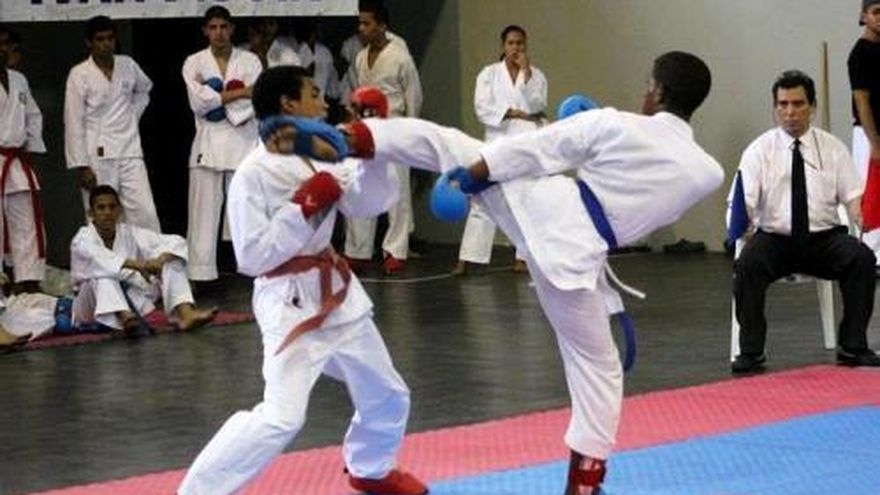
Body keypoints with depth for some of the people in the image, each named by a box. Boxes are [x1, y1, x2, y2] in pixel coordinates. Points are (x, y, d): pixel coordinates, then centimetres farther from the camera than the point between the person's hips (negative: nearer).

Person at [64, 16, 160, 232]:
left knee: (146, 214, -4)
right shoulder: (79, 75, -5)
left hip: (130, 153, 3)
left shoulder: (128, 66, 6)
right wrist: (81, 166, -10)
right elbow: (74, 123, -6)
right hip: (98, 157, -3)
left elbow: (144, 89, 30)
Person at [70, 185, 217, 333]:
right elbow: (99, 258, -38)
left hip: (130, 301, 5)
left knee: (170, 262, -12)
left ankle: (186, 313, -37)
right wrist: (137, 265, -51)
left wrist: (161, 259, -31)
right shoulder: (82, 239, -14)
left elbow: (176, 242, -9)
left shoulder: (130, 233, -2)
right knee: (103, 274, -35)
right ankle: (124, 316, -62)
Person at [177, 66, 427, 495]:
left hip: (335, 294, 8)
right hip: (290, 304, -8)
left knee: (387, 395, 22)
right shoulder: (253, 174, -19)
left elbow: (370, 202, 5)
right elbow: (253, 258, -21)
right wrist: (304, 208, -22)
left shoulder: (317, 157, 3)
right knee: (280, 417, -21)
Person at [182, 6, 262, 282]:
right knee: (203, 215, -2)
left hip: (243, 144, 0)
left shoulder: (249, 61, 5)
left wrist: (215, 95, -12)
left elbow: (255, 104, -7)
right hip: (208, 146, 0)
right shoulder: (194, 63, 5)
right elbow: (199, 102, -10)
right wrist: (238, 93, -12)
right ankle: (200, 274, 0)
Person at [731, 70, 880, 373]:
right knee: (747, 265, -32)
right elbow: (745, 200, -8)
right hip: (774, 237, -1)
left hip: (824, 238, 1)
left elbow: (852, 195, 4)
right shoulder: (759, 151, 2)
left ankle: (852, 347, -13)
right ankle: (750, 352, -17)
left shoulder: (833, 148, 8)